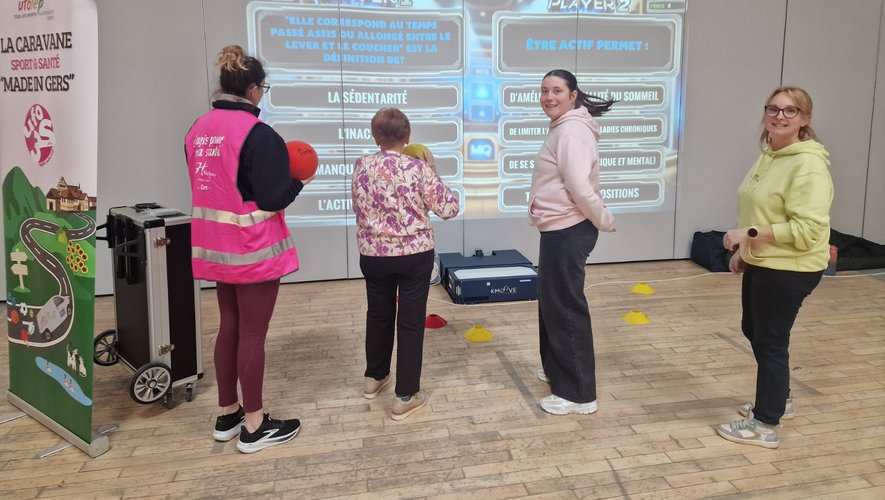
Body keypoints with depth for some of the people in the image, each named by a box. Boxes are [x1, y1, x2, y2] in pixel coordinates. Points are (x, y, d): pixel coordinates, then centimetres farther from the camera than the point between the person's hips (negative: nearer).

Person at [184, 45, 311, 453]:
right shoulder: (258, 134, -18)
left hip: (216, 246, 8)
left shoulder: (198, 129, 6)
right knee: (252, 334, 2)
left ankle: (227, 415, 30)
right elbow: (272, 200, -18)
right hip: (253, 249, -7)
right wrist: (299, 182, -1)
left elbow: (209, 186, 14)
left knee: (230, 327, 18)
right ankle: (254, 426, 15)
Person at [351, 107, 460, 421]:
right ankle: (405, 396, 11)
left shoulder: (362, 166, -3)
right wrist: (432, 171, 1)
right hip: (415, 255, -3)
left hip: (373, 254, 3)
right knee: (411, 321, 5)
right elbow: (449, 208, -7)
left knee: (379, 314, 21)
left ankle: (374, 378, 38)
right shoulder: (418, 168, -13)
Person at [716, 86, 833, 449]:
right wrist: (743, 251, 16)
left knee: (771, 340, 0)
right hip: (762, 264, 10)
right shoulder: (769, 156, 9)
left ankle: (766, 425, 14)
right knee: (753, 330, 21)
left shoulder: (809, 165, -21)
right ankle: (778, 400, 40)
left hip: (789, 270, -10)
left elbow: (806, 229, -27)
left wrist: (749, 234, -26)